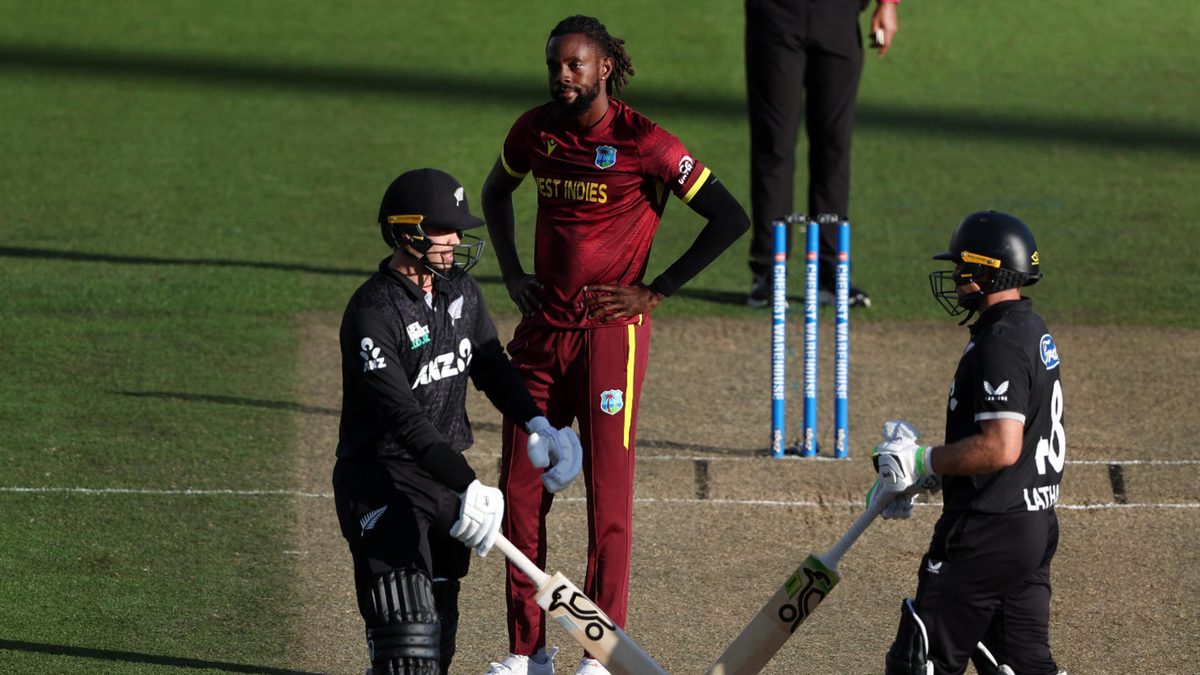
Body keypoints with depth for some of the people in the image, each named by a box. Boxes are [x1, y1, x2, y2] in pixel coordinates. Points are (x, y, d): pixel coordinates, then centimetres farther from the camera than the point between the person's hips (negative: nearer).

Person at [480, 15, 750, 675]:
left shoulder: (643, 143, -12)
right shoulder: (536, 130, 4)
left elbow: (730, 218, -13)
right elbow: (496, 191, 26)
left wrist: (654, 293, -12)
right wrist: (512, 273, 13)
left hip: (610, 332, -5)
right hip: (541, 329, 5)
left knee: (608, 495, -2)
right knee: (519, 491, 5)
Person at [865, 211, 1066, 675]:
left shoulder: (999, 345, -18)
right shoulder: (1034, 332, 14)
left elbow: (1001, 448, -27)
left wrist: (922, 461, -15)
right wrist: (923, 478, 18)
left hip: (987, 533, -10)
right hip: (1036, 527, 10)